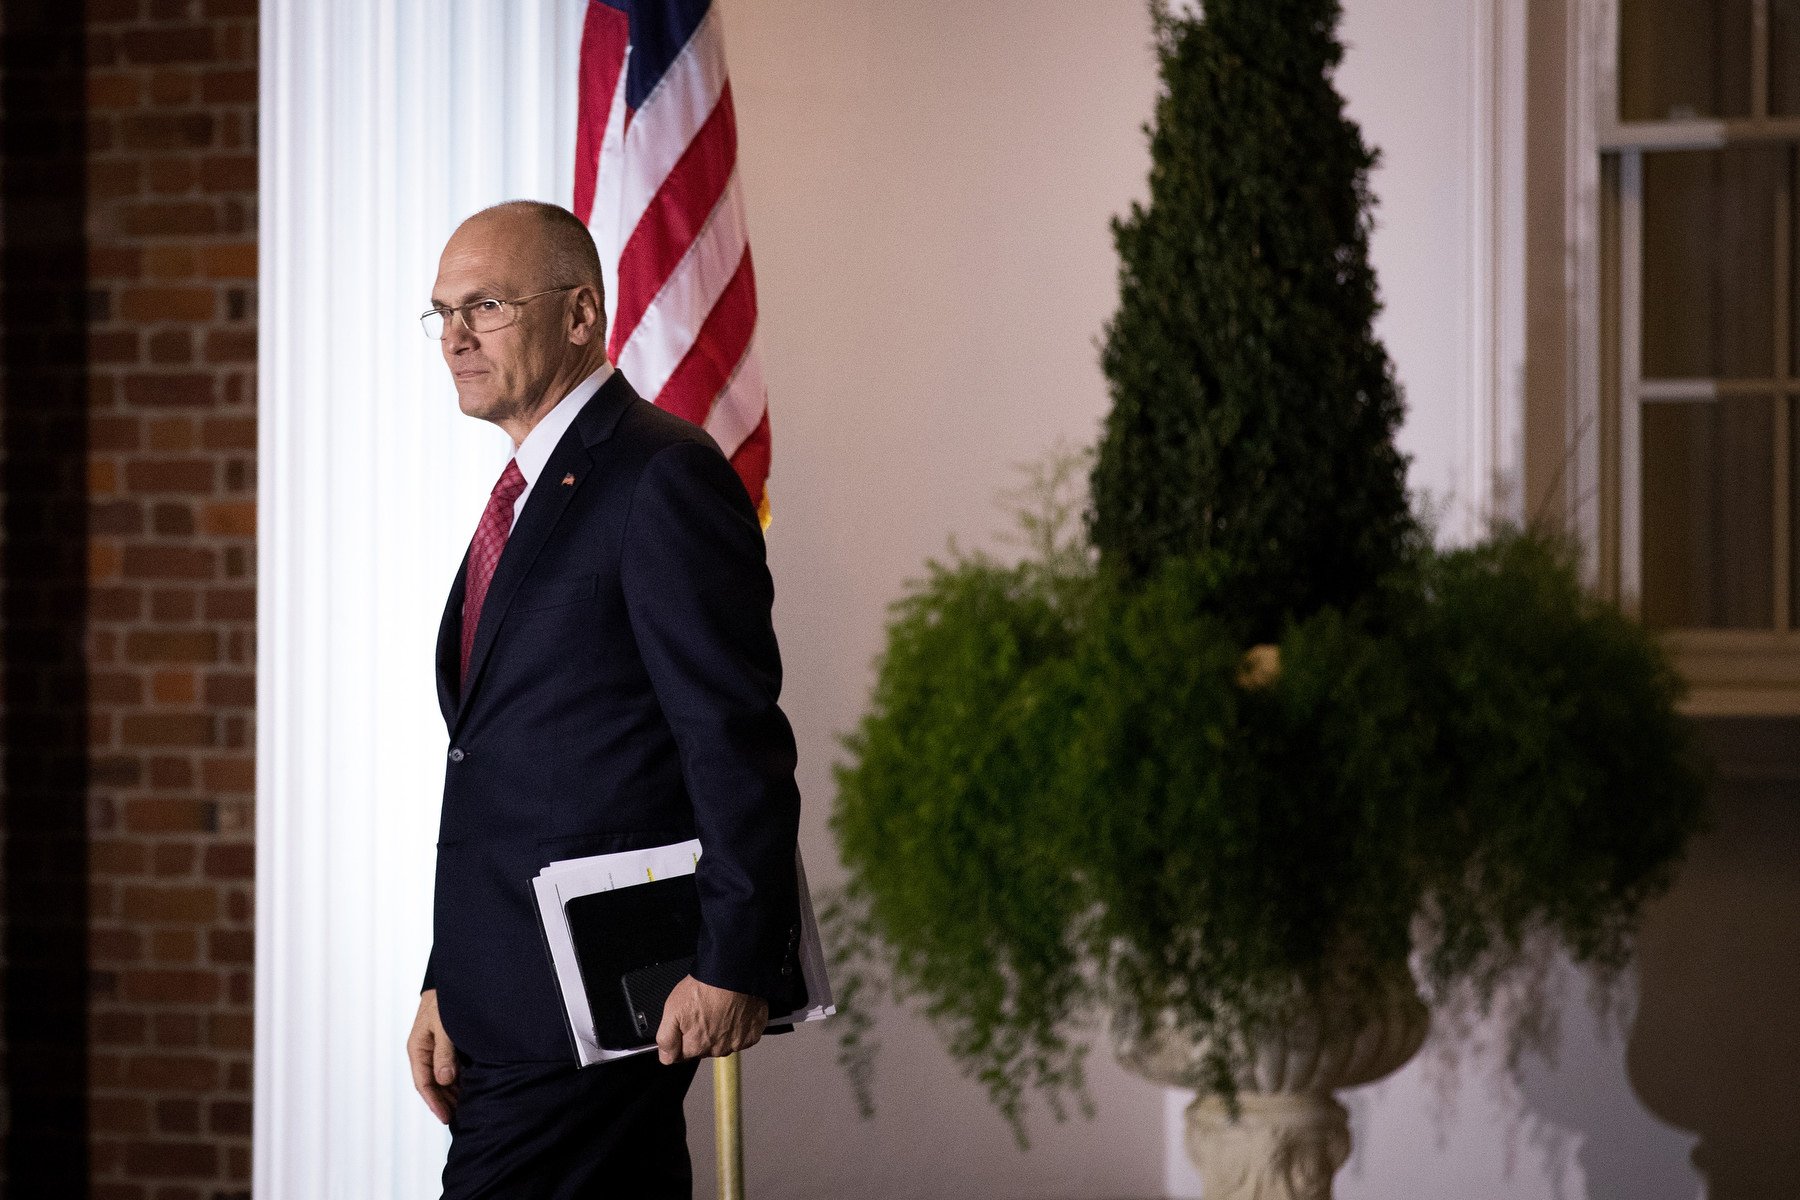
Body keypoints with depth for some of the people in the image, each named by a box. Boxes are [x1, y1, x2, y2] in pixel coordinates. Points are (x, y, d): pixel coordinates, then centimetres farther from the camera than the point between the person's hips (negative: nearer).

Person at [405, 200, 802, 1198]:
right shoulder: (526, 494, 20)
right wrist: (445, 984, 15)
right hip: (507, 1001, 9)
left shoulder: (663, 478, -10)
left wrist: (735, 965, -19)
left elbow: (737, 741, -15)